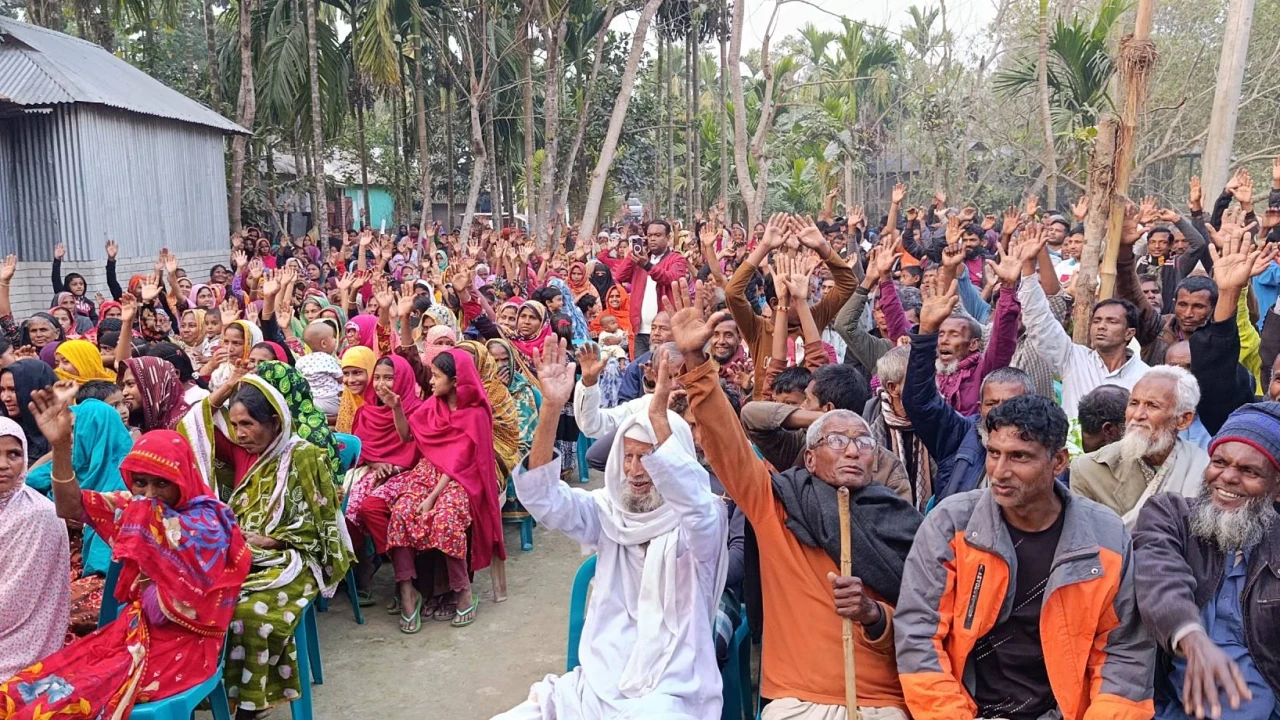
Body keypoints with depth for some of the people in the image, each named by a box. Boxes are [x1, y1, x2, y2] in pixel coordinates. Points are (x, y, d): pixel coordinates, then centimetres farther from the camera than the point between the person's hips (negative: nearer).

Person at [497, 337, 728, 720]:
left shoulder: (702, 521, -9)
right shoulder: (607, 512, 3)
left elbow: (693, 501, -33)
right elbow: (541, 498, -11)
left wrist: (659, 414, -42)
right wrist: (551, 408, -25)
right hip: (597, 685, 4)